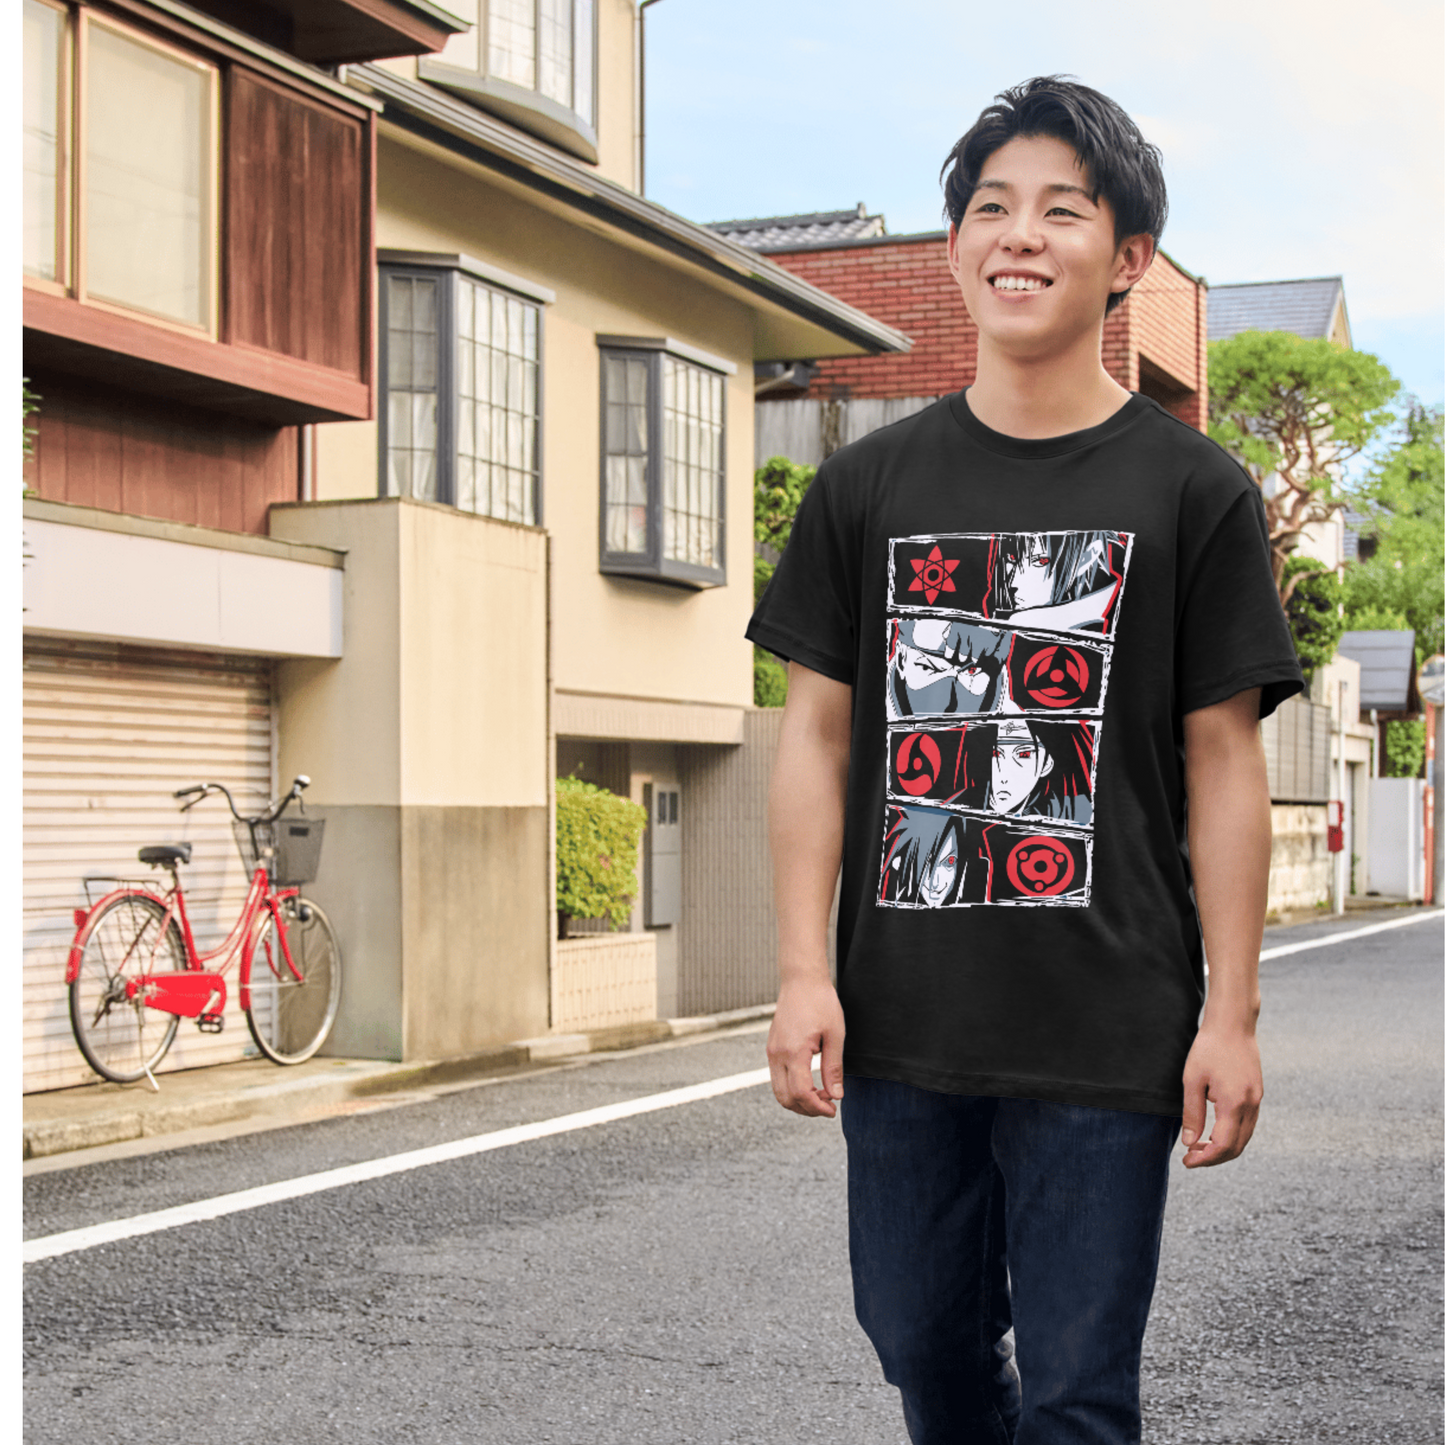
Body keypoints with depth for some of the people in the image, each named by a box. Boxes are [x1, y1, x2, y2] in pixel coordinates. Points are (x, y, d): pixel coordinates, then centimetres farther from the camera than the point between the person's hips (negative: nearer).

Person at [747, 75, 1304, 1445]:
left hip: (1108, 1032, -2)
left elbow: (1222, 764, -1)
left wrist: (1230, 1013, -5)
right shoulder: (868, 486, 7)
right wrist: (803, 974, -1)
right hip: (901, 1023, 3)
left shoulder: (1191, 490, 1)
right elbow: (818, 737, 6)